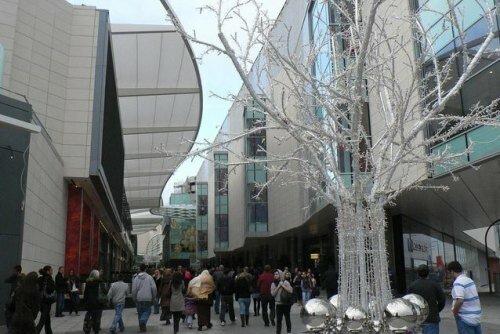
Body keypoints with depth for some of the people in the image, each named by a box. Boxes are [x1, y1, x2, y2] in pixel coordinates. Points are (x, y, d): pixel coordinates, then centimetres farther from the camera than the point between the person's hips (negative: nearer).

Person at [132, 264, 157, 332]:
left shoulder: (136, 278, -1)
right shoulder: (149, 277, -5)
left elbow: (133, 290, 0)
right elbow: (154, 288, -6)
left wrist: (134, 298, 13)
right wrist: (153, 297, 7)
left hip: (139, 299, 2)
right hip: (148, 298, -2)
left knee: (140, 312, 14)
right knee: (147, 311, 7)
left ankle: (141, 327, 16)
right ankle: (143, 321, -20)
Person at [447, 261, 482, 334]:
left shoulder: (458, 282, -18)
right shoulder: (469, 280, 10)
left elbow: (460, 301, -27)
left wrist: (454, 313, -11)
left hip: (465, 318, -8)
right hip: (476, 317, 8)